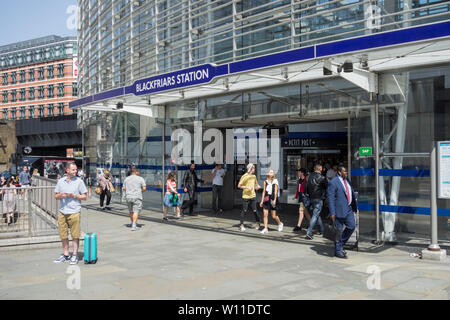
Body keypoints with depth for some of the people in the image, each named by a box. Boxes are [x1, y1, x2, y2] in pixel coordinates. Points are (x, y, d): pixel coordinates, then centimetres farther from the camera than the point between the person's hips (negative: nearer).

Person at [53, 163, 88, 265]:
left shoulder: (79, 181, 0)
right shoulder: (60, 181, 9)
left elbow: (85, 197, 1)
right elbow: (56, 196, 14)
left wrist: (74, 196, -14)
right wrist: (60, 195, -8)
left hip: (74, 212, -3)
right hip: (62, 212, 4)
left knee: (75, 235, 0)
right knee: (63, 235, 8)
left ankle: (75, 255, 9)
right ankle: (66, 255, 20)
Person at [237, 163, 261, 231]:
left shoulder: (254, 176, 10)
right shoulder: (244, 176, -8)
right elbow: (239, 186, -7)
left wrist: (257, 186, 4)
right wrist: (247, 187, -17)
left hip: (253, 196, 4)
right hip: (245, 196, -4)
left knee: (254, 210, 1)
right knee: (244, 211, 1)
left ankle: (258, 222, 19)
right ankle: (241, 225, 12)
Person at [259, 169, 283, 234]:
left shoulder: (275, 182, -1)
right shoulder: (265, 182, 9)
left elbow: (275, 192, -7)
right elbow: (264, 192, 12)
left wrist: (274, 200, -18)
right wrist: (262, 201, 9)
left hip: (272, 199, -3)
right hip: (266, 199, 3)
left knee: (274, 216, 2)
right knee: (265, 214, -2)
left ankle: (280, 223, 29)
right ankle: (265, 228, 5)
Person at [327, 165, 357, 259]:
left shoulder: (347, 180, 13)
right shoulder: (333, 183, -12)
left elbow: (351, 193, 21)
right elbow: (330, 198, -15)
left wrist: (354, 206, 18)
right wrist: (332, 213, -19)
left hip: (348, 209, 8)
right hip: (339, 210, -7)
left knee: (351, 226, 3)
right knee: (338, 231, 1)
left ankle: (340, 244, 21)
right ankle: (338, 251, 14)